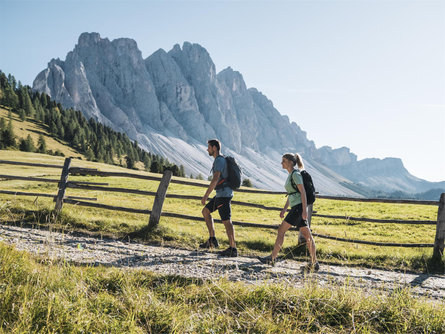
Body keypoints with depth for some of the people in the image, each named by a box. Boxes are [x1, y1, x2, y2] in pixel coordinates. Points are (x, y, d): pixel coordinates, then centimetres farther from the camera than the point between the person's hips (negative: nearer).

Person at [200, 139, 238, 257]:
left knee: (226, 221, -7)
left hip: (223, 194, -11)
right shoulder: (222, 159, 17)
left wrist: (206, 195, -24)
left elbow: (215, 179, -25)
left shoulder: (219, 160, -15)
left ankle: (233, 249, -4)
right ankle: (212, 240, 15)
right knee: (206, 211, 16)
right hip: (221, 194, 11)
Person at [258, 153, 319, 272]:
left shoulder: (296, 174, -10)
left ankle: (272, 258, -1)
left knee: (281, 230, -6)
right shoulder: (290, 175, 18)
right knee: (307, 235, 7)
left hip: (298, 207, -10)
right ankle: (314, 263, 9)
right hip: (295, 207, 10)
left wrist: (304, 210, -20)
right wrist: (284, 209, 23)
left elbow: (303, 192, -16)